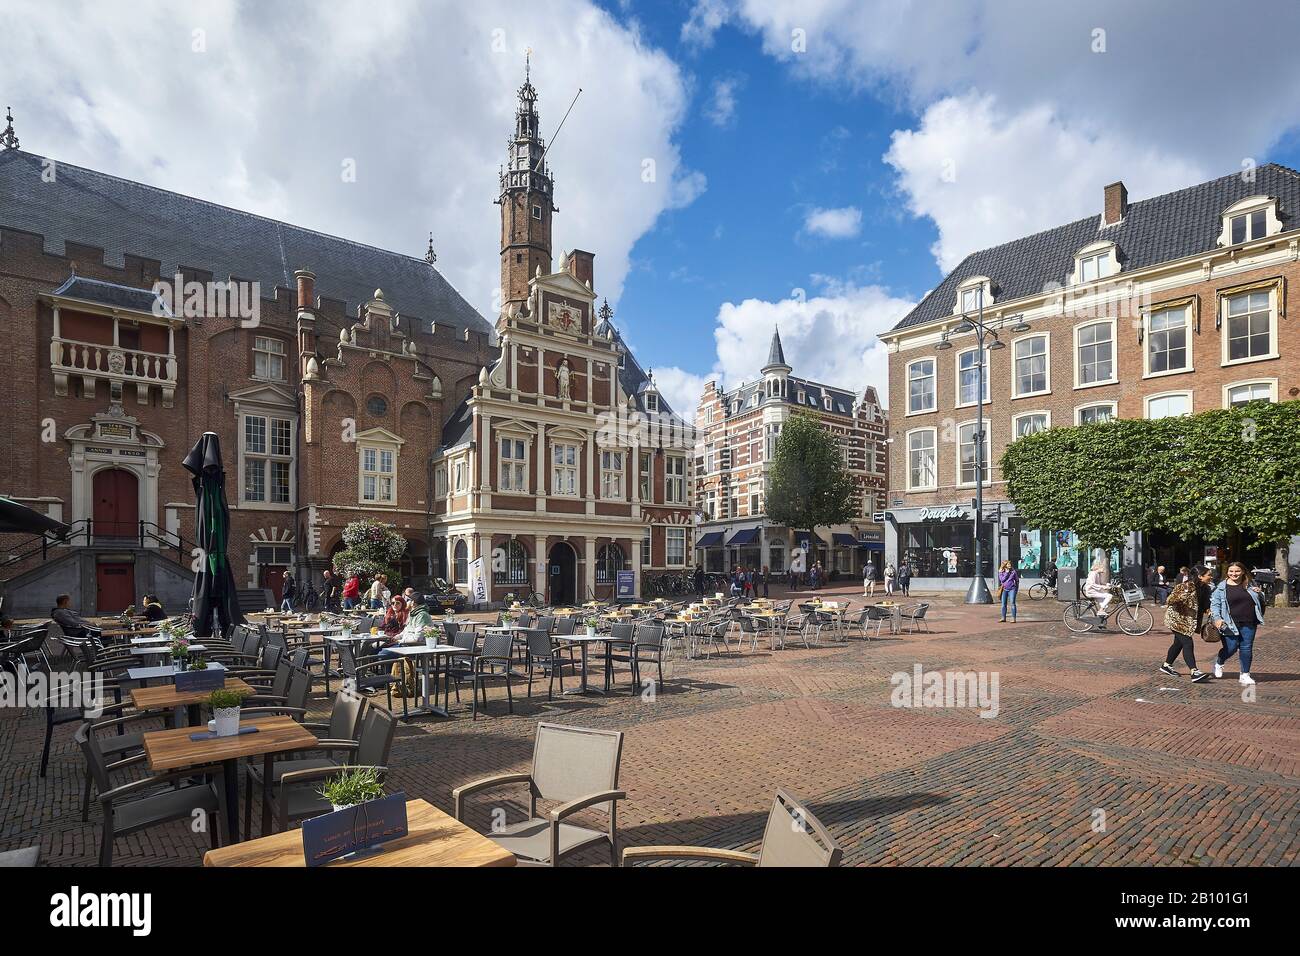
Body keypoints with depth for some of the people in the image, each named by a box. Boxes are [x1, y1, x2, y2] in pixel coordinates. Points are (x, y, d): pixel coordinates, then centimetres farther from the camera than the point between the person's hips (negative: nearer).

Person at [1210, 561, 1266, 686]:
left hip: (1248, 624, 4)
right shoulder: (1221, 587, -2)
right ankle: (1219, 663, 25)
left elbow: (1259, 602, 24)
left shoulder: (1249, 586, 10)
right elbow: (1215, 604, -1)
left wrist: (1259, 593, 1)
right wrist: (1217, 618, -14)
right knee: (1231, 648, -5)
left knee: (1246, 648, 3)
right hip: (1230, 624, -4)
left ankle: (1245, 675, 15)